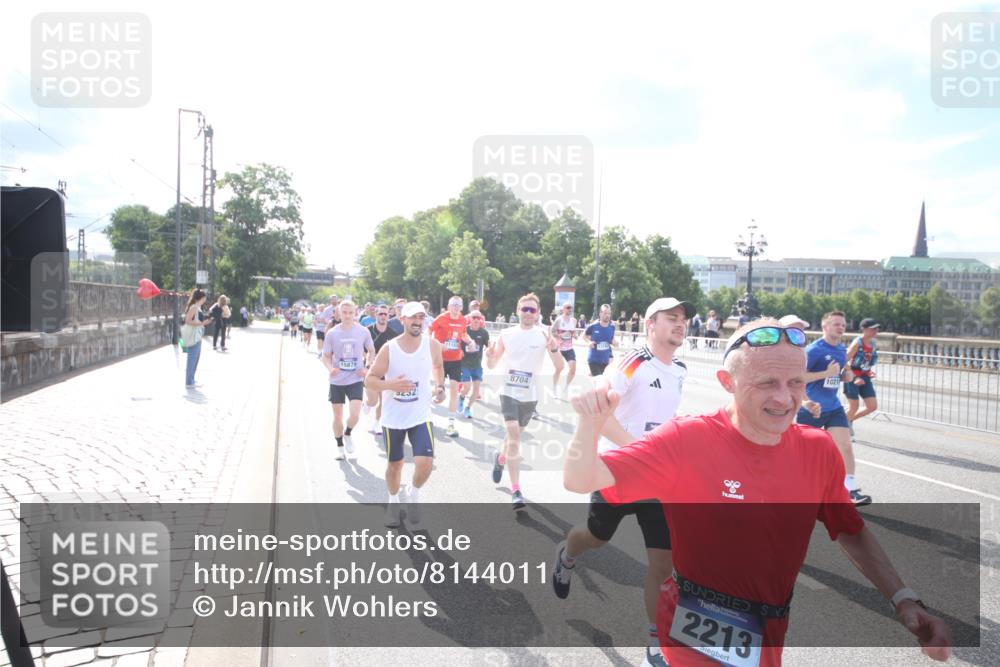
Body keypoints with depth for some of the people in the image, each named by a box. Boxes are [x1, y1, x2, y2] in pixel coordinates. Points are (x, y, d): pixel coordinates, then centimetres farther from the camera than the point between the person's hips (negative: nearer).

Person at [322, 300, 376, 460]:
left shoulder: (363, 331, -4)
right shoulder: (332, 333, -5)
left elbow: (371, 351, 10)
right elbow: (326, 356, 2)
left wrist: (367, 367, -5)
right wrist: (330, 369, -18)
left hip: (356, 380, -1)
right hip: (337, 381, 1)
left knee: (354, 414, -15)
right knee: (338, 416, 9)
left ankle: (347, 434, 18)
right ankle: (340, 447, 28)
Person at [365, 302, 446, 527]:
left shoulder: (432, 345, -6)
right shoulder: (389, 348, -12)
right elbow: (369, 380, -9)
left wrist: (440, 387, 0)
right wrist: (391, 385, -27)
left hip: (421, 416, 1)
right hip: (393, 418, 0)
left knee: (425, 462, -15)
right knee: (394, 464, 14)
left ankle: (413, 494, 18)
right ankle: (394, 501, 42)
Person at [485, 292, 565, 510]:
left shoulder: (544, 335, -6)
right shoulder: (506, 334, -2)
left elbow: (560, 367, -10)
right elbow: (492, 366, 5)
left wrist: (554, 349, -30)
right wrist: (490, 356, -18)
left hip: (530, 395, 1)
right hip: (509, 392, -1)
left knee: (514, 434, 20)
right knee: (514, 437, -14)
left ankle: (500, 458, 52)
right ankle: (516, 491, -12)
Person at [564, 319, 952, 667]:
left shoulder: (819, 450, -7)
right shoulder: (687, 440, -20)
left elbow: (852, 532, 9)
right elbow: (581, 481, -23)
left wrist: (903, 599, -2)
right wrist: (590, 425, -41)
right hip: (699, 636, -5)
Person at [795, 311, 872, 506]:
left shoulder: (842, 350, 6)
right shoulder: (814, 349, -17)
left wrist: (848, 374, -4)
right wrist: (826, 373, -26)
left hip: (834, 408, 6)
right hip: (812, 408, -6)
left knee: (845, 446, -5)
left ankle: (851, 490, 0)